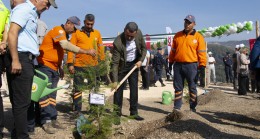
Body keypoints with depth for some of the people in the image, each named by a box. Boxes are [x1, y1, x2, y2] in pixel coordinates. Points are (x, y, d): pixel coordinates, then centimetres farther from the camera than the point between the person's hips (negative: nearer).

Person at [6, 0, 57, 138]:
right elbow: (12, 33, -18)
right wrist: (15, 60, -23)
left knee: (21, 101, 14)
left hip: (26, 59, 10)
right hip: (20, 58, -10)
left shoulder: (32, 13, 21)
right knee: (22, 101, -7)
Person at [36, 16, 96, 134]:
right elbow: (66, 45, -31)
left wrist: (60, 67, 18)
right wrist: (86, 51, -33)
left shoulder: (63, 34, 16)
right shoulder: (58, 30, -14)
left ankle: (52, 119, 11)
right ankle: (46, 121, -5)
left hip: (53, 68, 10)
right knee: (45, 93, -8)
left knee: (52, 94, 8)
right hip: (45, 66, -9)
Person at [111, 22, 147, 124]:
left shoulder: (139, 33, -15)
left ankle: (134, 113, 16)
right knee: (118, 89, -5)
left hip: (134, 64, 4)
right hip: (122, 66, -4)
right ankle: (117, 114, 4)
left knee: (134, 89, 6)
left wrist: (141, 60, -10)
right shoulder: (118, 42, -28)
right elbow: (115, 63, -26)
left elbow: (144, 48, 4)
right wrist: (114, 80, -29)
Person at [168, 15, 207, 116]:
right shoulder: (177, 36, 11)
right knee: (178, 88, 8)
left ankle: (192, 108, 16)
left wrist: (202, 66, -9)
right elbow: (173, 50, 16)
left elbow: (202, 53, -4)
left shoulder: (198, 37, -1)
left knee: (192, 88, 6)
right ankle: (177, 108, 15)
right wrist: (171, 62, 13)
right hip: (178, 65, 4)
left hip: (191, 66, -3)